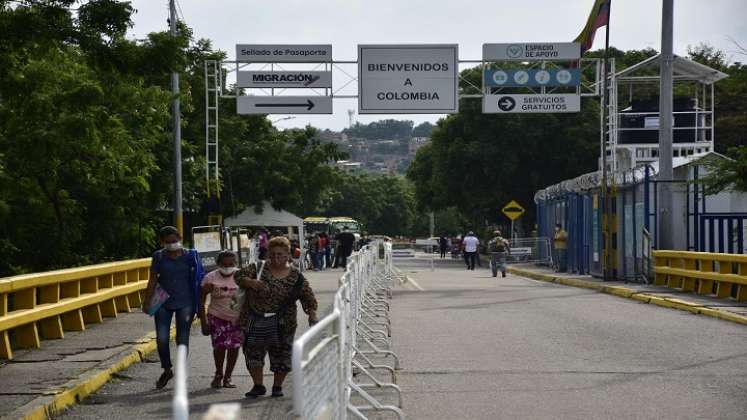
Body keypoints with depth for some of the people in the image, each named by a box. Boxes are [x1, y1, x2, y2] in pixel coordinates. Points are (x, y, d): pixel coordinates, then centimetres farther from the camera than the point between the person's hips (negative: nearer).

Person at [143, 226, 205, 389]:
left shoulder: (190, 256, 0)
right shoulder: (159, 257, 3)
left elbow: (198, 280, 3)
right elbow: (153, 280, 4)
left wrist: (198, 304, 1)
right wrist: (148, 301, -4)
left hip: (185, 303, -1)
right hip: (163, 303, 1)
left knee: (182, 339, 2)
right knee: (161, 338, -2)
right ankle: (167, 370, 20)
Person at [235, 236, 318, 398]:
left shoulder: (296, 277, 0)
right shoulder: (258, 268, 3)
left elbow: (308, 297, -3)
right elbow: (239, 276, -1)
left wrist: (312, 315, -18)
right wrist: (250, 282, -22)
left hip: (281, 324, -1)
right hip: (255, 322, 1)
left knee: (281, 355, 3)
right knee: (253, 353, 5)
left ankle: (277, 386, 22)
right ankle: (258, 386, 21)